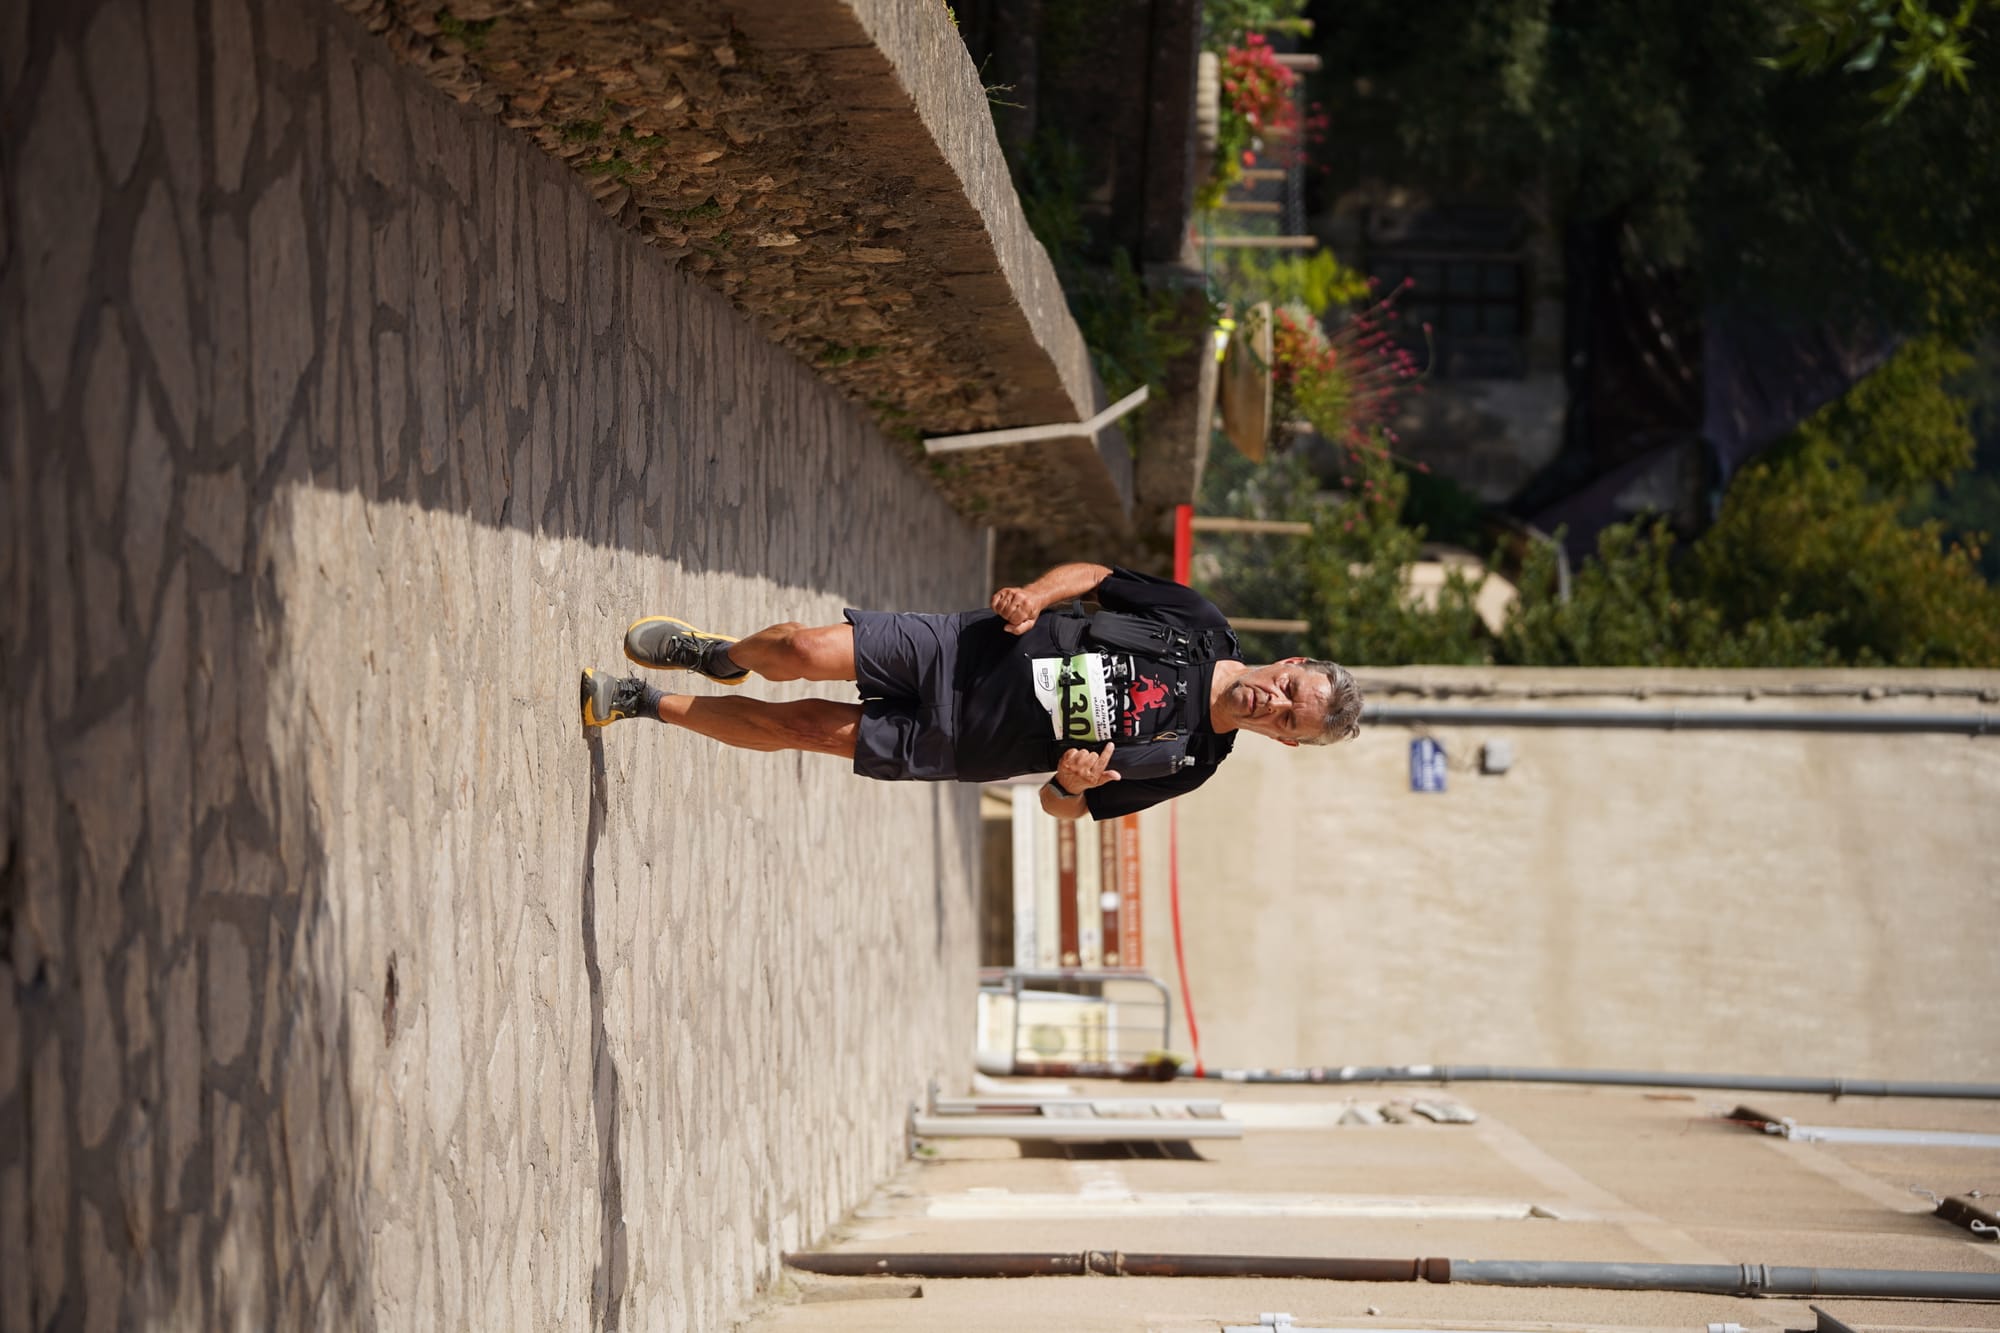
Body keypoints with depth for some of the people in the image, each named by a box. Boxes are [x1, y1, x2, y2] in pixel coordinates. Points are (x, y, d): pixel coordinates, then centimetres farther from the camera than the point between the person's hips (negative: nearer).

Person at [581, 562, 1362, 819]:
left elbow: (1063, 806, -5)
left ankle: (648, 703, 16)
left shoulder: (1187, 762, -12)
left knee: (802, 725, -7)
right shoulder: (1197, 626, -8)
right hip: (961, 650, 2)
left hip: (947, 744, -2)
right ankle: (716, 657, 26)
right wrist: (1036, 597, -15)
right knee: (799, 651, -10)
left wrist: (1073, 785, -29)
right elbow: (1095, 575, 5)